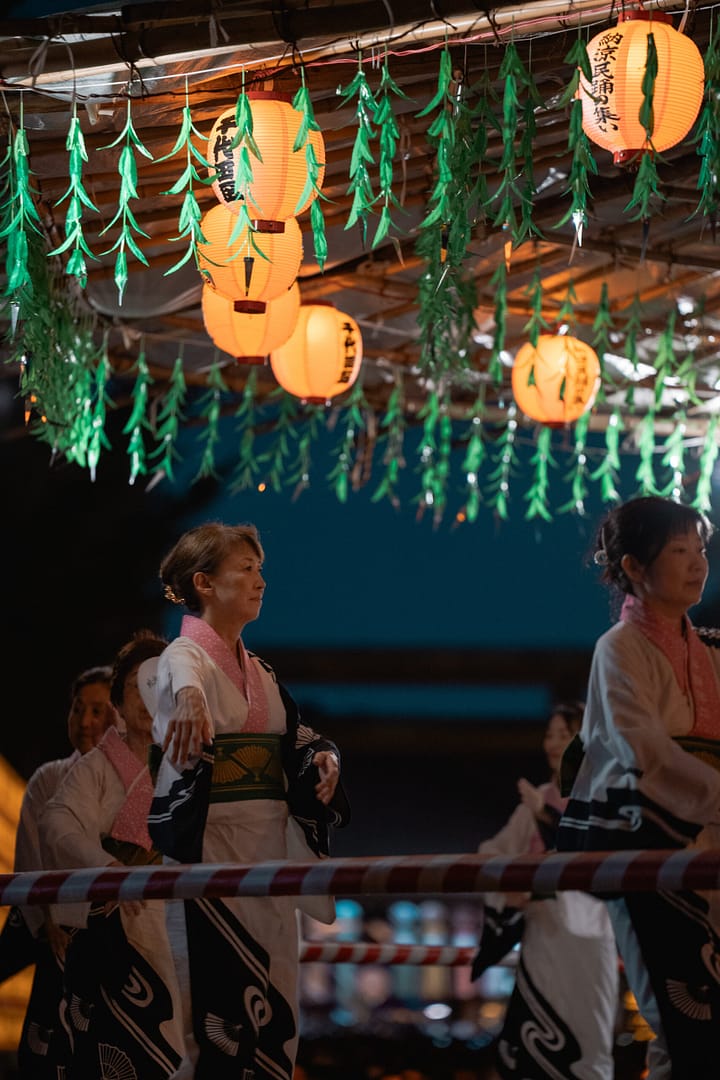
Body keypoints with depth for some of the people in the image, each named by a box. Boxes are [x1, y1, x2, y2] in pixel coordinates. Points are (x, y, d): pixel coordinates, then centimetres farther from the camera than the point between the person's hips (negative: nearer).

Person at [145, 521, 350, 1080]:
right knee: (229, 977, -13)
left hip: (268, 837, 8)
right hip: (210, 837, -8)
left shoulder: (258, 669, 15)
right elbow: (181, 675, -34)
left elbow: (296, 736, 17)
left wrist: (323, 754, -8)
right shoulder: (184, 654, -10)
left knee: (274, 982, 7)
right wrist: (190, 697, -59)